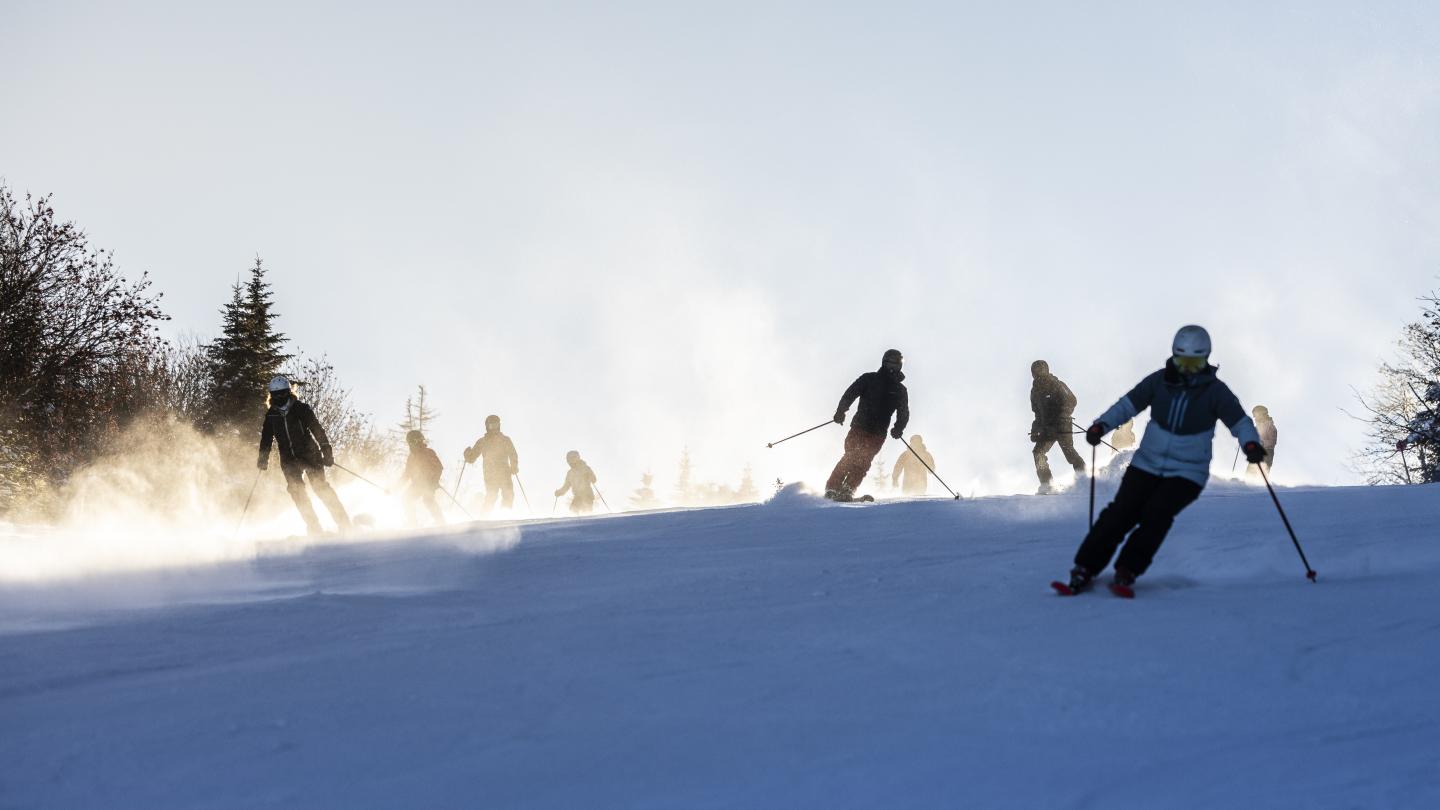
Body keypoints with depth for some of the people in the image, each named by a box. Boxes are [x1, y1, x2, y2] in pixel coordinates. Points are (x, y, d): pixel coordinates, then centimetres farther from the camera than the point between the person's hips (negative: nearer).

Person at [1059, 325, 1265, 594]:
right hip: (1148, 464, 2)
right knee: (1122, 512, -12)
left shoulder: (1215, 391, -7)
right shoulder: (1160, 381, -1)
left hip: (1187, 473, -2)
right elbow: (1129, 404, 5)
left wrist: (1250, 443, -33)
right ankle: (1084, 569, -8)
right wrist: (1102, 424, -10)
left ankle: (1127, 573, -13)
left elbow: (1239, 421, -12)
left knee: (1156, 514, -23)